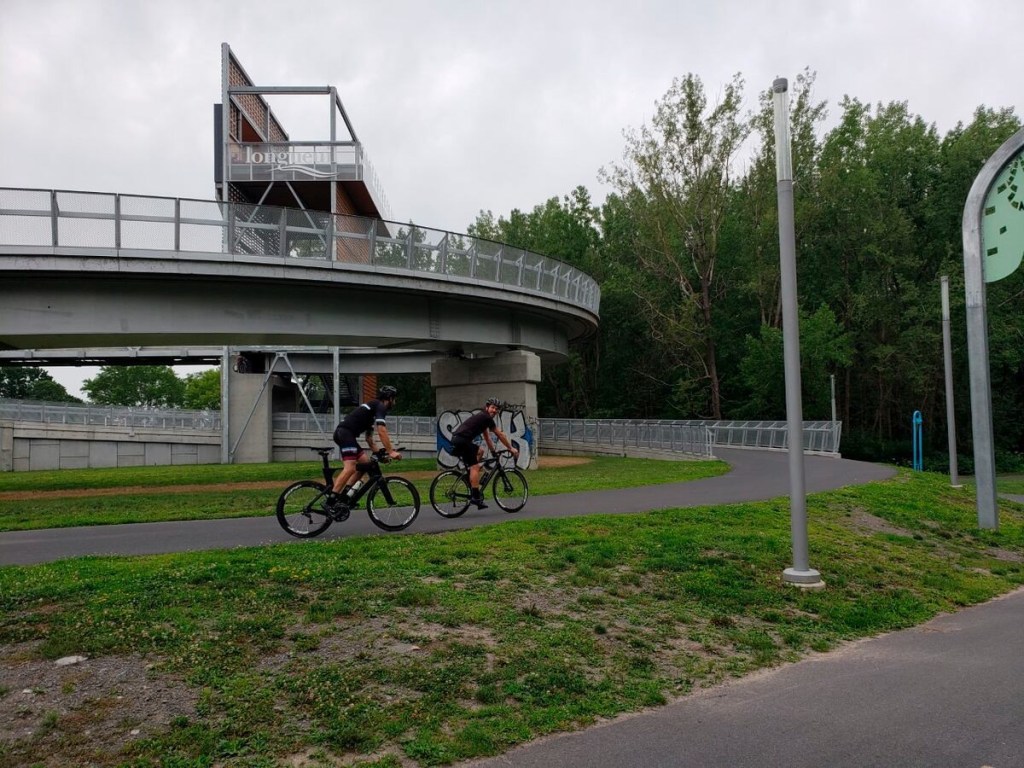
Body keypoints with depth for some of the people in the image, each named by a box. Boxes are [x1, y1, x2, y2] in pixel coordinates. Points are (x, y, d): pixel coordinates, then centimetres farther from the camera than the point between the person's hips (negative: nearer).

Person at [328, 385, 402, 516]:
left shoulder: (373, 408, 29)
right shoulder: (380, 406, -1)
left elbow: (368, 438, 31)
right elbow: (381, 431, -13)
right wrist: (391, 452, -14)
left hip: (341, 433, 10)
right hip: (346, 432, -10)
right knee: (350, 468, -20)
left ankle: (344, 496, 6)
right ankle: (331, 502, -26)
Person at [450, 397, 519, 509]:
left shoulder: (483, 418, 26)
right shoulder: (486, 418, -3)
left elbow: (487, 438, 33)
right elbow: (500, 435, 2)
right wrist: (511, 448, 10)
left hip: (457, 440, 10)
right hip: (462, 440, -10)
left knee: (480, 450, 28)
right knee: (475, 467, -11)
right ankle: (475, 497, -16)